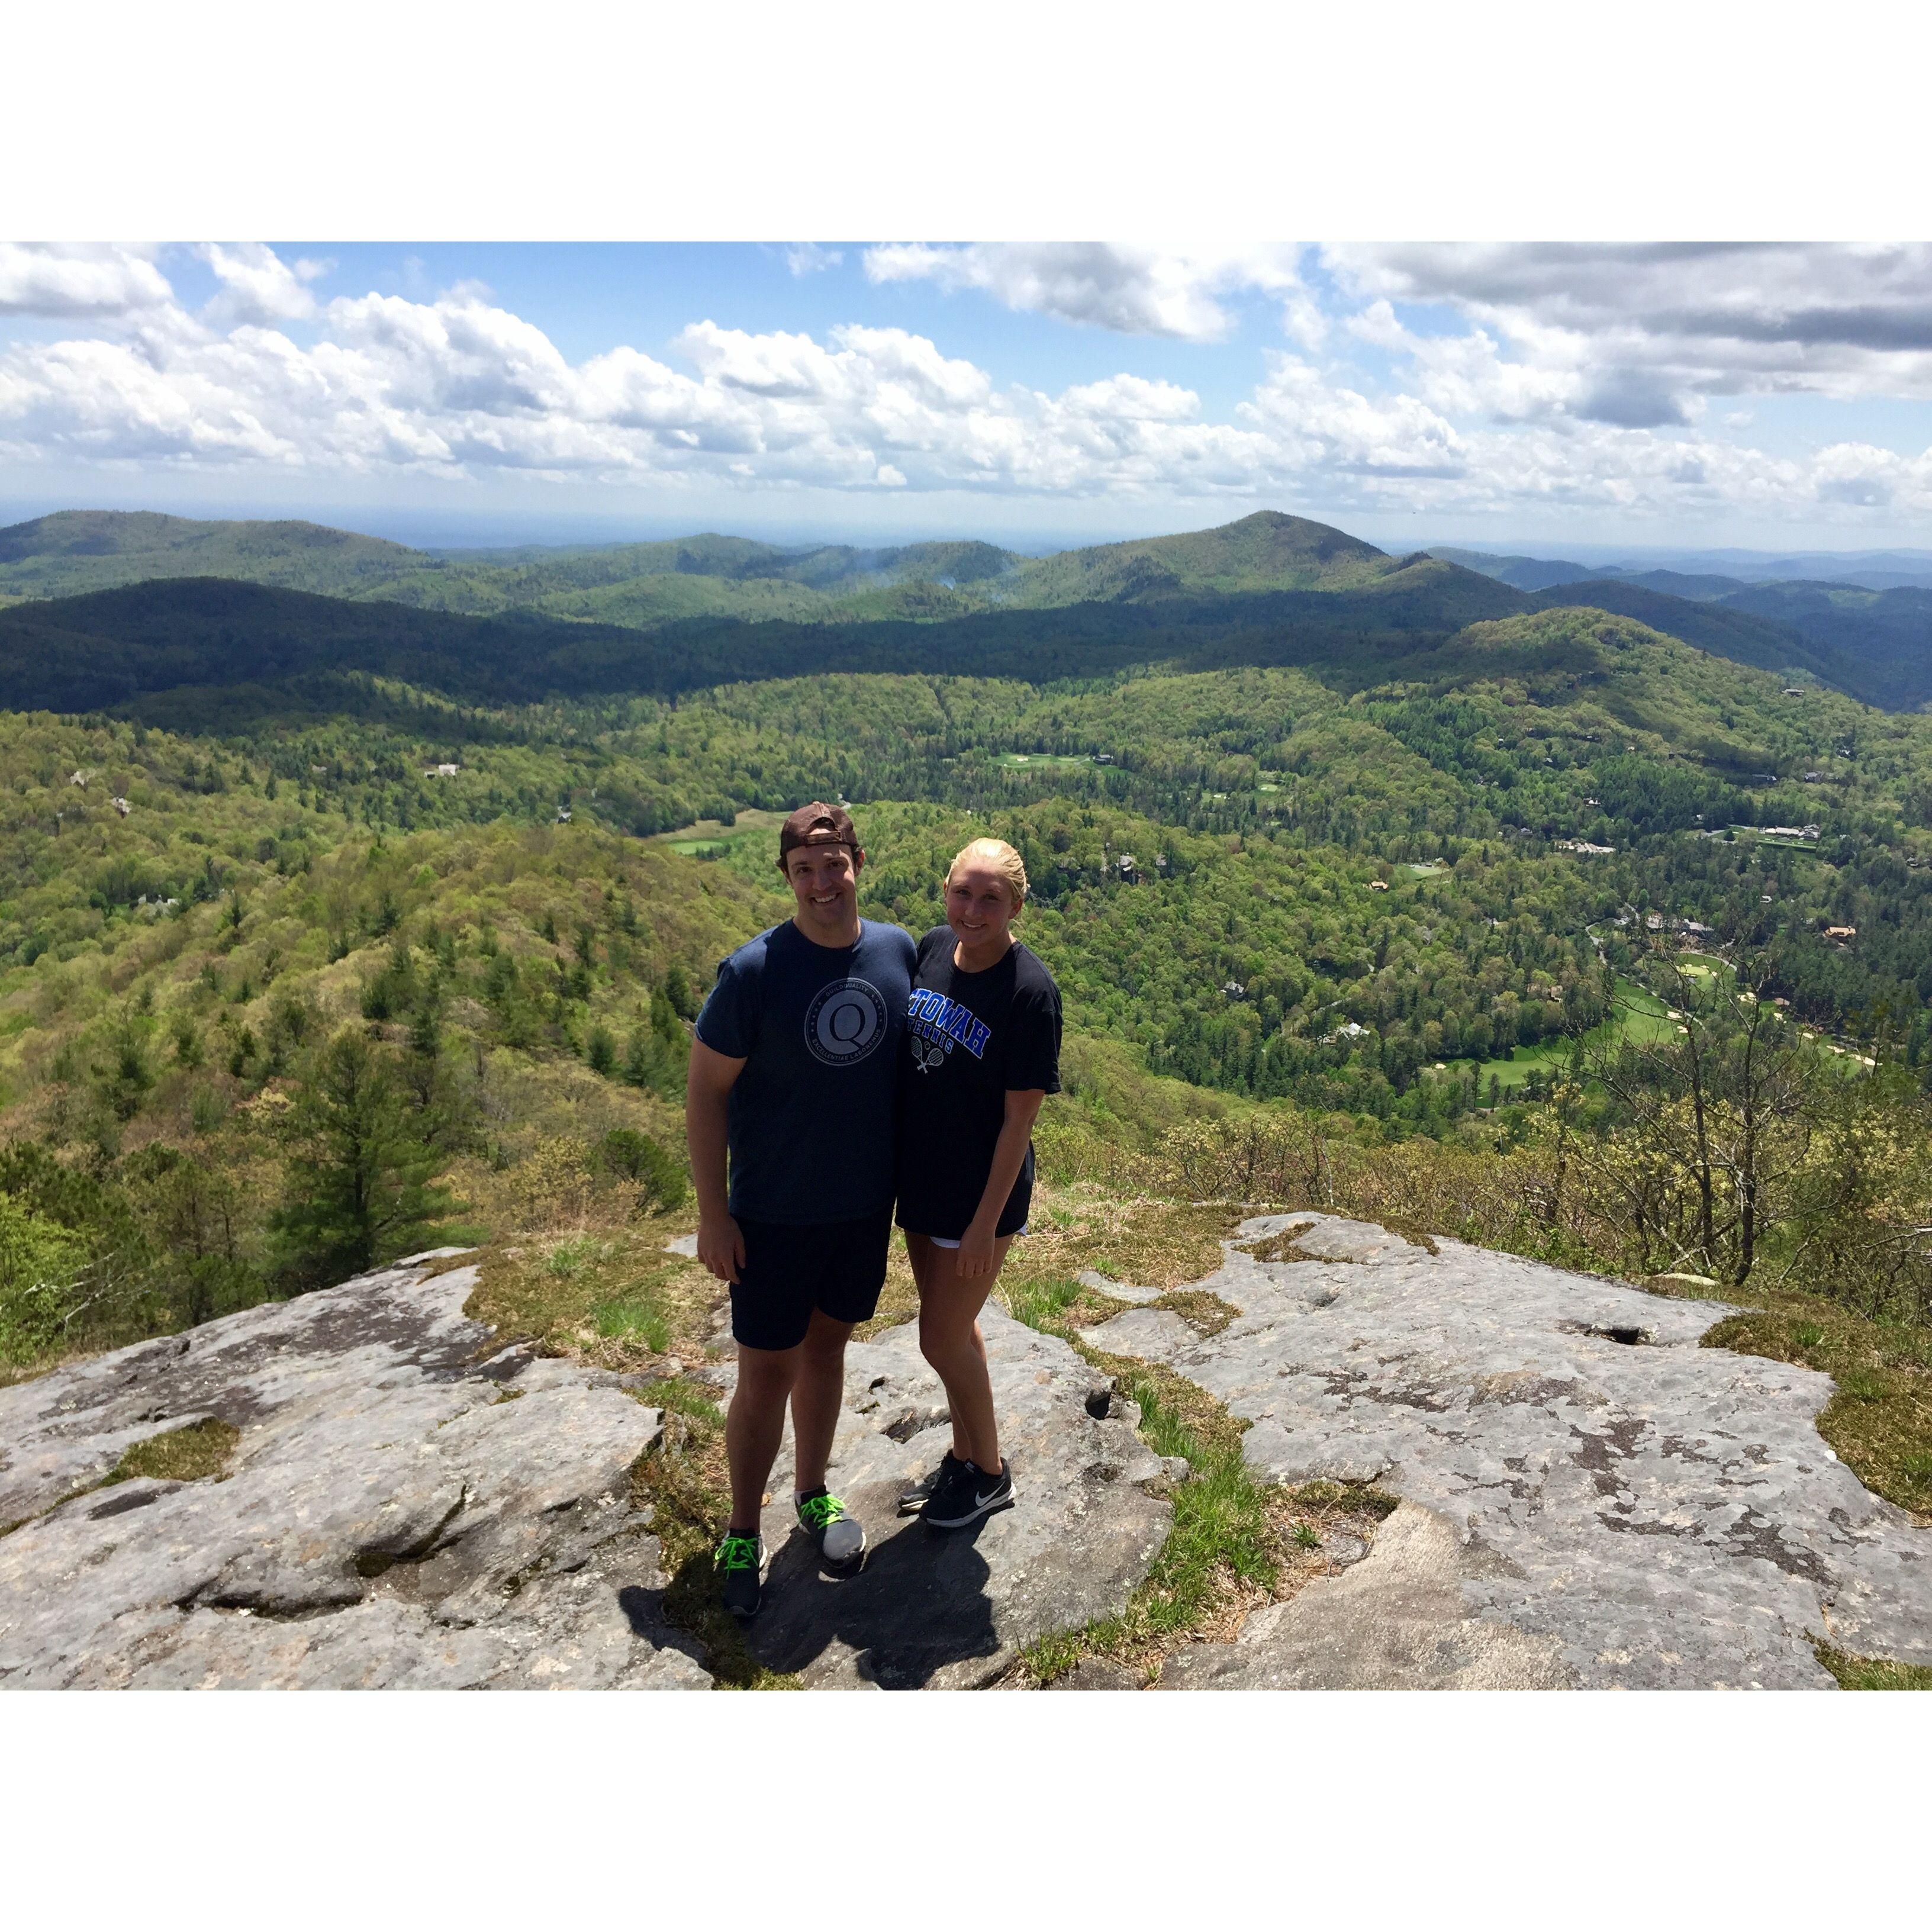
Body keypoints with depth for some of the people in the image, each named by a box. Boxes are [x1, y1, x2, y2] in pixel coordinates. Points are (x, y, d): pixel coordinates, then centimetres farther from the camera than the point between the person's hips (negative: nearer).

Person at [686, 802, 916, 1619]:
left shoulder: (899, 951, -6)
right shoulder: (753, 970, -18)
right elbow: (706, 1091, -12)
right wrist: (712, 1212, -12)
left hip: (866, 1205, 4)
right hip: (773, 1214, -4)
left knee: (826, 1347, 21)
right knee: (766, 1377, 6)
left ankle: (812, 1492, 42)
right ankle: (742, 1532, 28)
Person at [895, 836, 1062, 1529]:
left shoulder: (1029, 991, -22)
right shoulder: (932, 949, -3)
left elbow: (1020, 1117, -18)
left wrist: (987, 1222, -16)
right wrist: (893, 1161, 11)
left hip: (981, 1192, -6)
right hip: (921, 1180, 6)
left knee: (943, 1338, 5)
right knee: (952, 1326, 21)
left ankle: (990, 1471, 29)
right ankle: (963, 1454, 41)